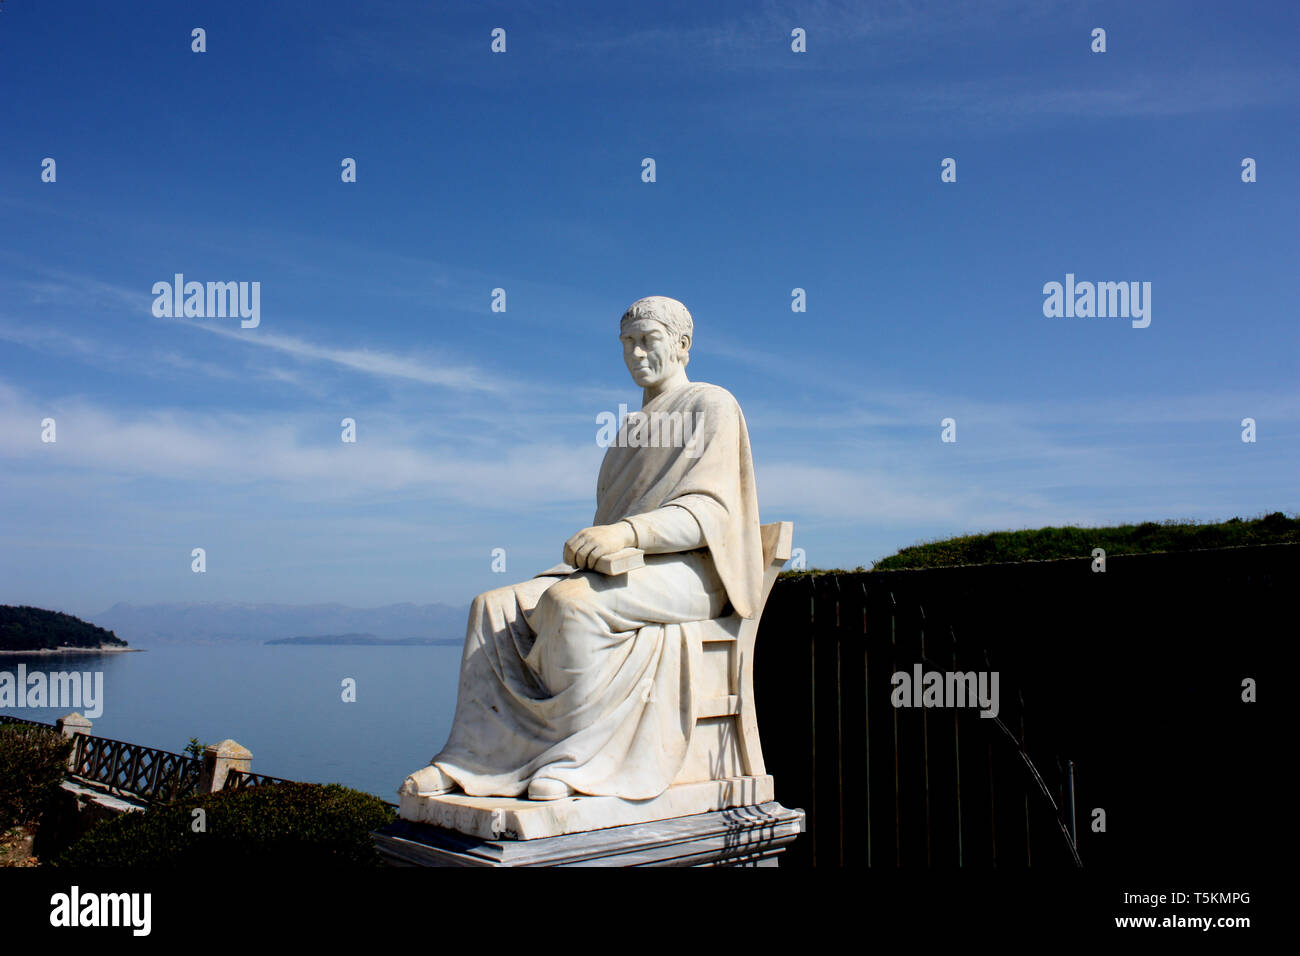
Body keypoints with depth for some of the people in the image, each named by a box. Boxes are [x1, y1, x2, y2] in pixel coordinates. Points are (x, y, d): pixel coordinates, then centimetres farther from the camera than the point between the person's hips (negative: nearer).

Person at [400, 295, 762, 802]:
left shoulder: (711, 406, 0)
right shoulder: (633, 426, 25)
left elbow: (709, 510, -14)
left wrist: (626, 532, -29)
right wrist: (590, 544, 3)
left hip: (687, 572, -8)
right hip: (626, 570, 8)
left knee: (571, 604, -35)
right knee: (496, 608, -12)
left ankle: (576, 760, -24)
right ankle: (468, 762, -16)